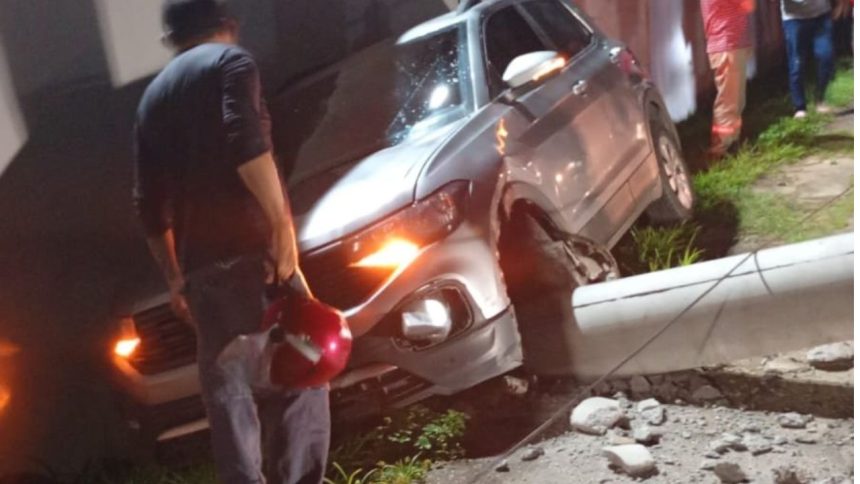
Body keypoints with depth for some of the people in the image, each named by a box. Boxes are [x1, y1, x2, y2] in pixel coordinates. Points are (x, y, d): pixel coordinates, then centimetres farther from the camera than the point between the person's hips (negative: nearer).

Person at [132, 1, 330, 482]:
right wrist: (282, 223, -17)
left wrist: (174, 274, 26)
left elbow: (150, 205, 21)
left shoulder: (152, 97, 23)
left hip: (199, 262, 6)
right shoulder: (231, 61, 4)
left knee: (227, 387, 7)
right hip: (251, 244, -6)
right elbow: (246, 143, -16)